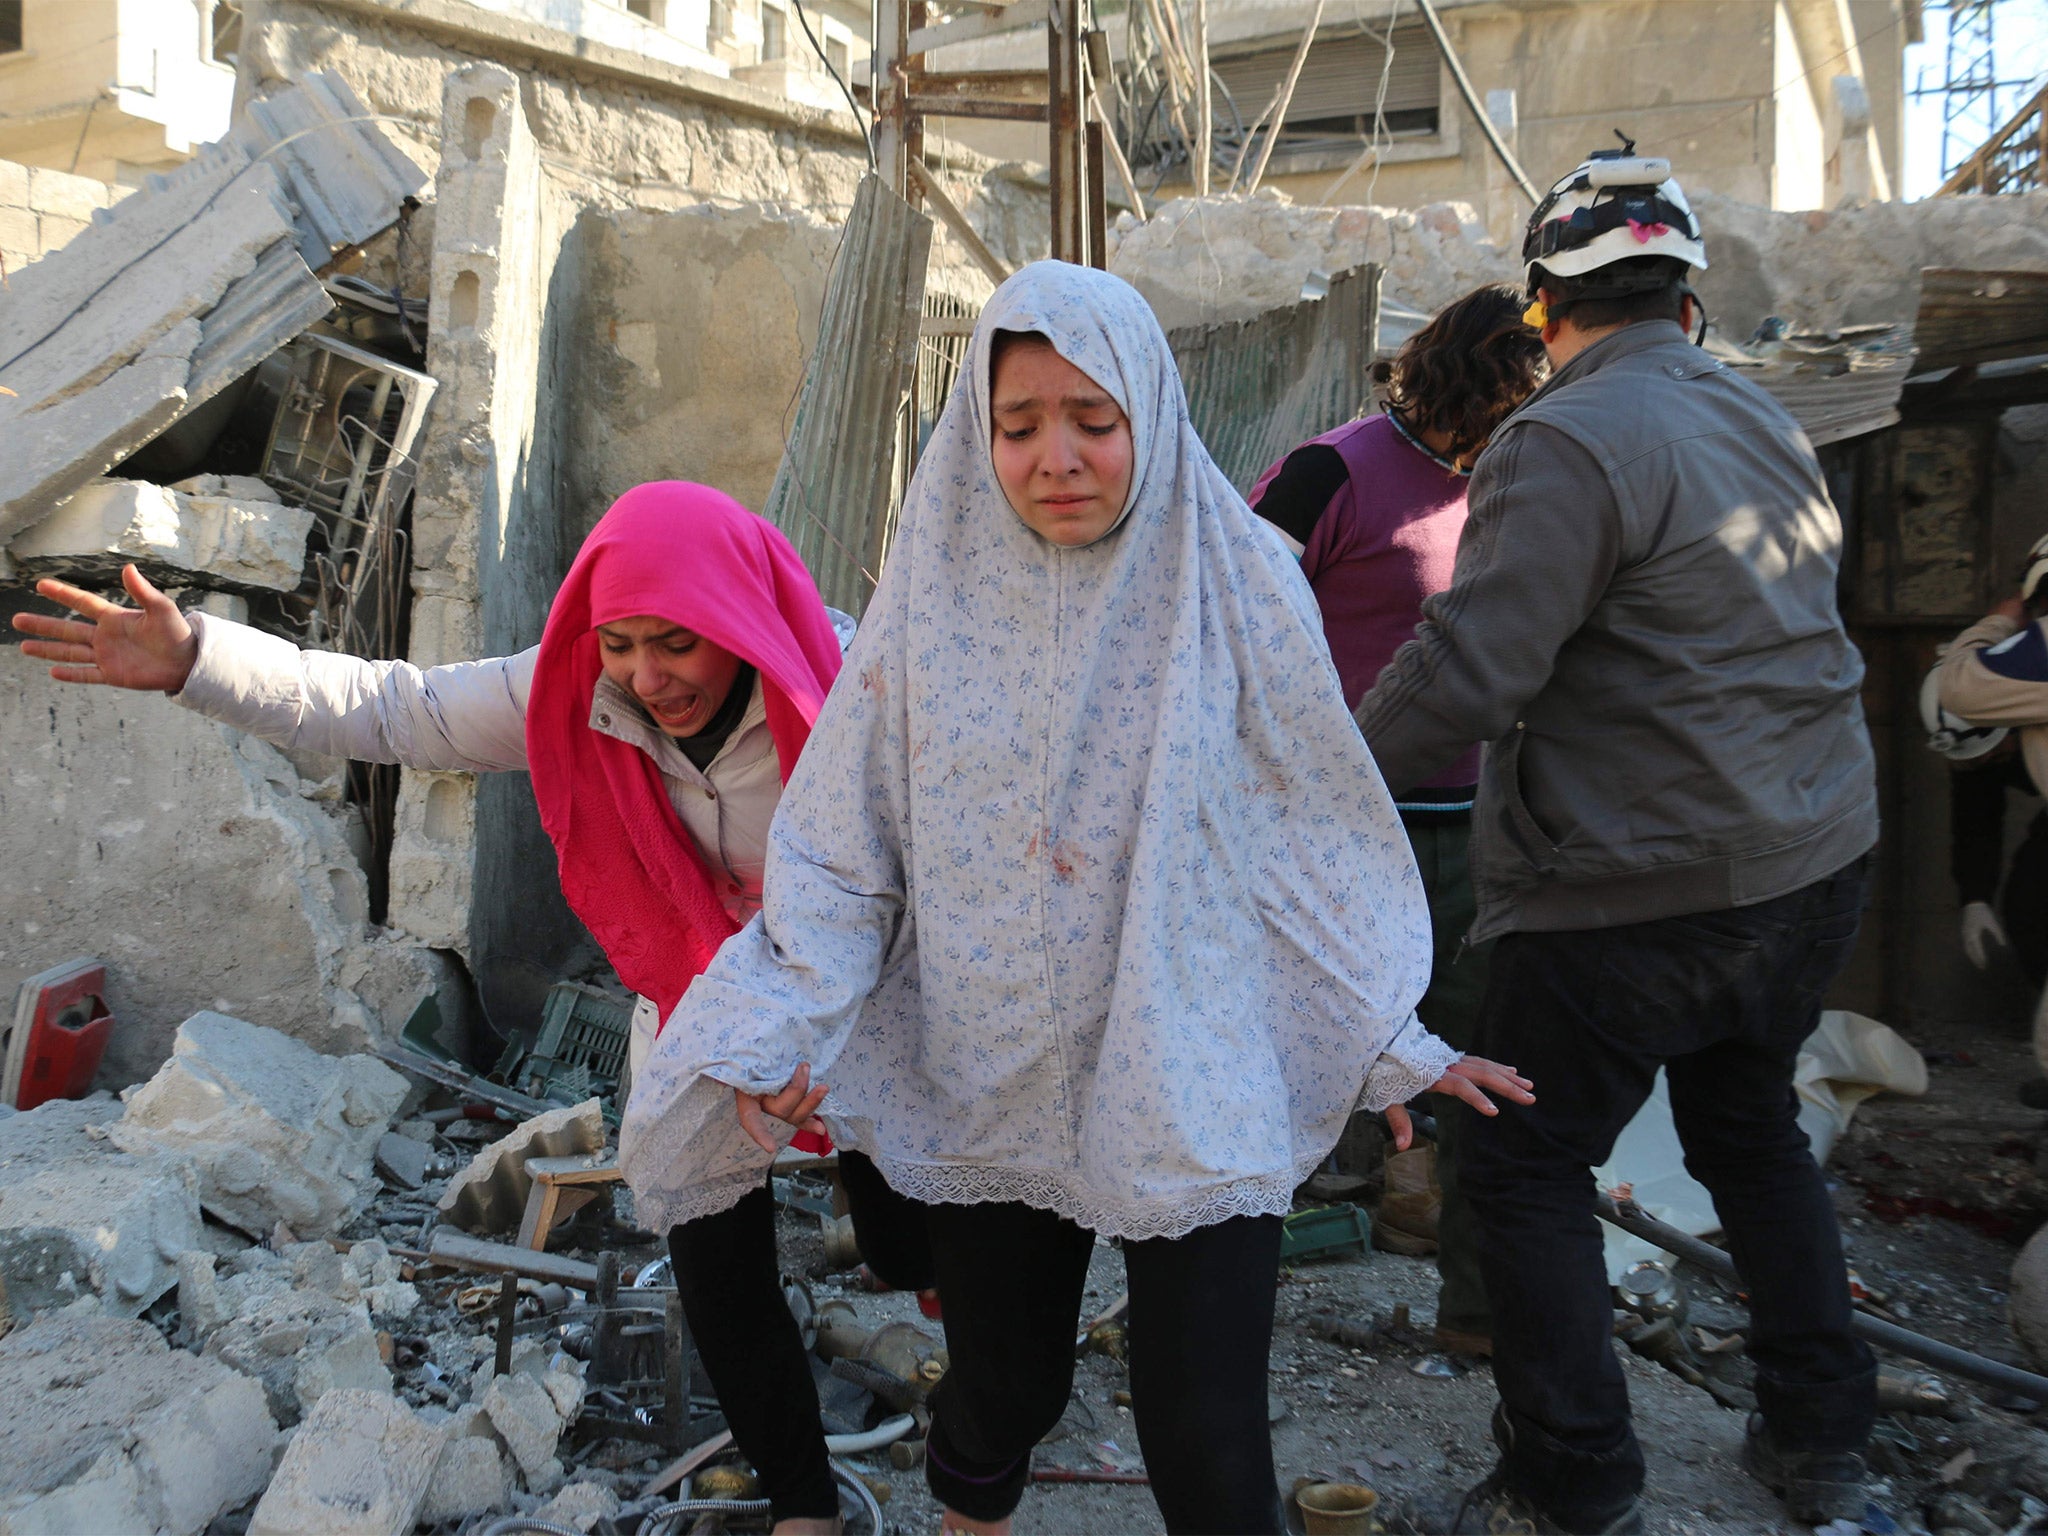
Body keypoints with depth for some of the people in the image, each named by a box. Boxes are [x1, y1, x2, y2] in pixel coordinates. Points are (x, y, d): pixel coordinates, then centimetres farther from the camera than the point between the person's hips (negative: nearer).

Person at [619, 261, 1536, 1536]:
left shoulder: (1237, 586, -7)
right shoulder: (937, 591, -4)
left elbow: (1318, 833, 1)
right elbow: (843, 846, -2)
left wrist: (1394, 1045, 4)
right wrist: (778, 1027, -15)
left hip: (1192, 1098, -1)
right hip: (986, 1095, 2)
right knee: (998, 1399, 18)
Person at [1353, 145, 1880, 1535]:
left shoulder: (1570, 442, -17)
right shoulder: (1768, 426, 11)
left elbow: (1468, 672, -25)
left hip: (1638, 889, -8)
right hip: (1817, 859, 9)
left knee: (1530, 1169, 6)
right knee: (1753, 1130, 24)